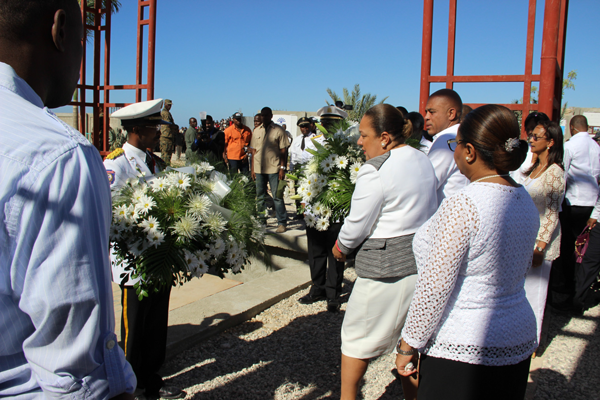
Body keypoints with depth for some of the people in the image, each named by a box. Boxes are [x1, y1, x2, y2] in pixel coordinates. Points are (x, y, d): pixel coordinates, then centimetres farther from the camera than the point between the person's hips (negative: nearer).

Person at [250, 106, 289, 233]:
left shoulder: (278, 130, -2)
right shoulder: (256, 131, 11)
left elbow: (283, 151, -3)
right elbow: (254, 150, 14)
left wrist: (283, 168, -9)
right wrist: (252, 168, 9)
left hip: (274, 168, -4)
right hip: (259, 169, 4)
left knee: (277, 196, -3)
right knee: (260, 196, 11)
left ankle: (282, 223, 4)